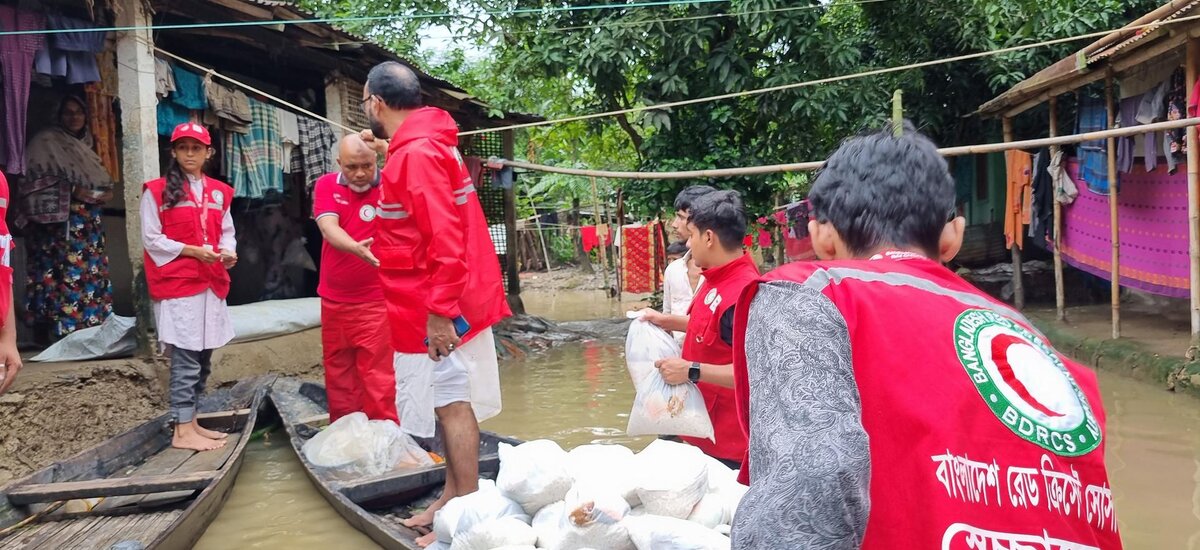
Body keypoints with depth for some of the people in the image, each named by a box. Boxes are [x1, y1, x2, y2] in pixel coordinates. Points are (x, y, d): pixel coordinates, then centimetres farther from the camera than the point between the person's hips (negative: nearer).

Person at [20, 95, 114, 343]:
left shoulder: (86, 144, 22)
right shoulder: (46, 141, 1)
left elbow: (101, 179, 24)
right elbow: (37, 180, -10)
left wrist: (108, 191, 3)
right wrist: (71, 190, -18)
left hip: (89, 221, 7)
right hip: (59, 219, -7)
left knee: (92, 272, 3)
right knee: (66, 273, -13)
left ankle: (90, 329, 6)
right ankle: (61, 331, -13)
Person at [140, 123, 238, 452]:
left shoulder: (219, 192, 13)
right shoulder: (157, 191, -2)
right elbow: (151, 238, -5)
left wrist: (228, 252, -6)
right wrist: (193, 251, -15)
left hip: (212, 283, 6)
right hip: (177, 285, -6)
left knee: (203, 356, 9)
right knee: (186, 357, -8)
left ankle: (191, 422, 19)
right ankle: (183, 431, -3)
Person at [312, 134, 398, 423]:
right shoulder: (326, 185, 0)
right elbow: (328, 227, -16)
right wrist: (356, 247, -36)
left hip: (375, 299, -4)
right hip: (333, 298, 5)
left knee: (376, 374, -4)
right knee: (337, 371, 15)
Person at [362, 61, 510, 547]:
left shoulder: (417, 154, -18)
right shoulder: (426, 144, 14)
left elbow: (444, 239, -25)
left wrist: (439, 311, -24)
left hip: (433, 306, -10)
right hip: (444, 299, 10)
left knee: (452, 403, -3)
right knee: (452, 401, 14)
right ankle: (453, 497, 25)